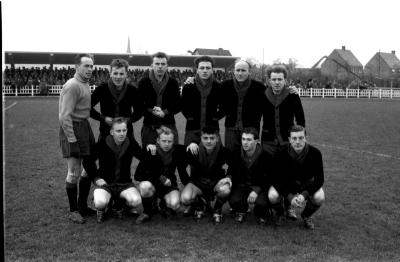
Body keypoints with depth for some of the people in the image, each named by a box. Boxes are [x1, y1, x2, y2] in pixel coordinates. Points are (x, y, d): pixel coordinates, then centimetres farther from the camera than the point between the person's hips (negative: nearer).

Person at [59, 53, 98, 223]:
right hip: (72, 129, -10)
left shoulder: (85, 83, 13)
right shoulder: (72, 86, -16)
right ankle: (73, 211, 11)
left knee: (91, 169, 13)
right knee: (74, 173, -3)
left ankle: (83, 206, 27)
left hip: (85, 126, 10)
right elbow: (64, 116, -20)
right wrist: (72, 140, -21)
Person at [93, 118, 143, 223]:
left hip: (125, 183, 2)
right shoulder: (102, 144, -10)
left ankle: (119, 205, 10)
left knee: (136, 201, -26)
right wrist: (97, 178, -9)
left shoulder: (131, 143, -4)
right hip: (105, 182, -2)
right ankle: (101, 209, 9)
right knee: (100, 203, -32)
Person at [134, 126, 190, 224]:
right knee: (145, 186, -37)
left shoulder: (178, 151, -11)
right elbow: (137, 175, -20)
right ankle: (147, 212, -7)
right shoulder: (151, 152, -17)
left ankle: (164, 205, 11)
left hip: (169, 185, 1)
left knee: (175, 204, -30)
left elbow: (182, 171, 0)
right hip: (153, 183, -1)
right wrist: (160, 178, -24)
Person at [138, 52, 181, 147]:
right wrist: (151, 111, -16)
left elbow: (178, 105, 3)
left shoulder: (173, 83, 7)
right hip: (149, 127, -1)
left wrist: (165, 112, -13)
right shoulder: (143, 82, 3)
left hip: (169, 126, 1)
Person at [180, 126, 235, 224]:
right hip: (197, 182, 1)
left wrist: (228, 177, -23)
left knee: (225, 190, -36)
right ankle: (200, 204, 12)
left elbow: (233, 167, -2)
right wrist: (190, 147, -33)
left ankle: (217, 210, 1)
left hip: (216, 182, 0)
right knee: (185, 199, -29)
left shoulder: (223, 152, -13)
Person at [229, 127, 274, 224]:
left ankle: (261, 215, 8)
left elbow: (267, 179, -11)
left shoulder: (266, 156, -12)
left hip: (259, 186, -2)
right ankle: (240, 212, 11)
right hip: (241, 185, 2)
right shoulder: (236, 155, -3)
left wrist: (256, 190, -25)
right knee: (234, 201, -28)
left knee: (261, 203, -33)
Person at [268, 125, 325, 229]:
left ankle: (306, 216, 5)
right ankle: (280, 215, 7)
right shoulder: (282, 154, -23)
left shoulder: (315, 153, -23)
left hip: (307, 183, 0)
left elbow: (319, 179, -19)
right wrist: (290, 197, -31)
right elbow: (277, 179, -18)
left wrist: (304, 195, -32)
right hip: (286, 183, 0)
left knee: (319, 198, -30)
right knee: (272, 196, -29)